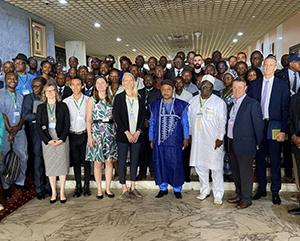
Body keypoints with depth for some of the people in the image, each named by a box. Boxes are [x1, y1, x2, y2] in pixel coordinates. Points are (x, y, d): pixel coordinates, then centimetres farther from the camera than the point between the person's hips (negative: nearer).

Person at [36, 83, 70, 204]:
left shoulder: (62, 106, 4)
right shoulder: (41, 107, 7)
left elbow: (67, 124, 0)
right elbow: (38, 126, 3)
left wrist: (61, 139, -11)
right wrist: (48, 140, -9)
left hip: (62, 140, -1)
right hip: (47, 141, 1)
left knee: (62, 165, 2)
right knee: (50, 167, 5)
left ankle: (62, 192, 13)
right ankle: (53, 193, 16)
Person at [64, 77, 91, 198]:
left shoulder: (88, 100, 0)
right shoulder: (66, 101, 4)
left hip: (85, 134, -1)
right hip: (72, 135, 1)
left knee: (86, 161, 4)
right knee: (76, 162, 9)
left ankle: (86, 185, 17)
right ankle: (78, 186, 20)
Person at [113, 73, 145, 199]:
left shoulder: (140, 98, 8)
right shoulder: (119, 97, -1)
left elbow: (143, 116, 7)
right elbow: (116, 116, -6)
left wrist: (138, 131, -6)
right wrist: (127, 132, -12)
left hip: (136, 135, 3)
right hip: (123, 135, -3)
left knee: (134, 161, 9)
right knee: (122, 161, 3)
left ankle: (133, 187, 21)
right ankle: (124, 188, 14)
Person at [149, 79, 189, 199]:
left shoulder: (181, 105, 5)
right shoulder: (155, 106, 11)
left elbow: (185, 123, 7)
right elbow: (152, 123, 14)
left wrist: (186, 138, 3)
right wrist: (151, 139, 10)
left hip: (175, 142, -2)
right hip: (159, 141, 2)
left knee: (176, 164, 0)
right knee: (160, 164, 6)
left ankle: (177, 189, 16)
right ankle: (163, 188, 22)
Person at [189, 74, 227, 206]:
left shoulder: (219, 102, -4)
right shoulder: (193, 101, 10)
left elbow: (222, 121, -6)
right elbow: (189, 119, 16)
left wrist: (220, 138, -10)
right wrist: (190, 134, 13)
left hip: (213, 141, -5)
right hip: (197, 140, 5)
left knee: (216, 168, -1)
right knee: (200, 166, 13)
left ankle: (218, 195, 11)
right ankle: (204, 190, 29)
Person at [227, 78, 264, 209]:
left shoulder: (252, 104, -12)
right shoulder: (233, 103, 11)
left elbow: (259, 125, -10)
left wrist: (258, 144, -7)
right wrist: (229, 141, 8)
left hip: (245, 144, -8)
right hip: (233, 143, 8)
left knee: (246, 172, 4)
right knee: (235, 170, 18)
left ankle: (246, 198, 18)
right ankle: (239, 195, 33)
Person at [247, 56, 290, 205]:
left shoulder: (282, 85, 1)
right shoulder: (254, 84, 9)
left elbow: (285, 109, -3)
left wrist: (283, 130, -10)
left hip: (274, 127, -2)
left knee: (275, 161, 4)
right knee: (259, 159, 11)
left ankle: (275, 192, 18)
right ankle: (261, 189, 25)